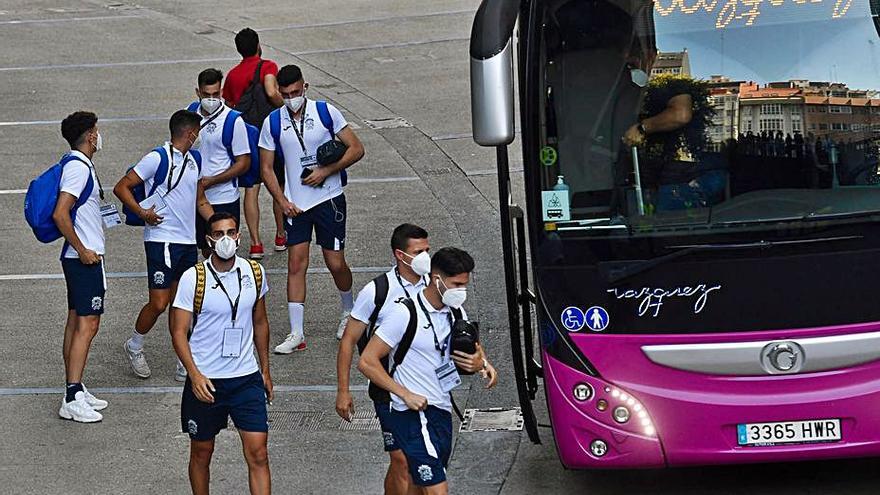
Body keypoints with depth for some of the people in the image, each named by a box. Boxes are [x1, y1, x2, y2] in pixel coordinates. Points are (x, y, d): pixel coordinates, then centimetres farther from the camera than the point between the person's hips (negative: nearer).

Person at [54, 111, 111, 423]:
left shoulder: (80, 165, 13)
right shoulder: (79, 168, -18)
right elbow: (60, 214, -25)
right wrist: (82, 250, -19)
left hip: (82, 255, 11)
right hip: (85, 257, -11)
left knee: (76, 322, 13)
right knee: (87, 324, -10)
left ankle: (75, 391, 19)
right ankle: (72, 400, -11)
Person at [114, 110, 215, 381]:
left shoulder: (194, 159, 13)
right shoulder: (158, 158, -10)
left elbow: (200, 201, 24)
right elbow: (121, 188, -8)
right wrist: (142, 213, -19)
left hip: (188, 242, 7)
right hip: (162, 240, -7)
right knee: (159, 303, -6)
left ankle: (185, 364, 11)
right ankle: (135, 346, 19)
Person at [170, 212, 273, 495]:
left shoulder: (254, 273, 1)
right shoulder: (193, 278, -11)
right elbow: (179, 332, -10)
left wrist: (265, 371, 17)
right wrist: (195, 375, -21)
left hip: (247, 377, 2)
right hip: (205, 380, -2)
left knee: (258, 454, -5)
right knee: (201, 453, 12)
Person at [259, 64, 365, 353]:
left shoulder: (325, 112, -6)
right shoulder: (273, 122, -1)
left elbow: (356, 149, -3)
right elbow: (266, 169, 5)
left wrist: (325, 172, -12)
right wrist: (282, 201, -7)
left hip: (329, 197, -1)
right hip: (295, 202, 2)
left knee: (335, 263, 1)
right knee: (296, 264, -4)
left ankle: (349, 311, 31)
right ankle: (296, 334, -1)